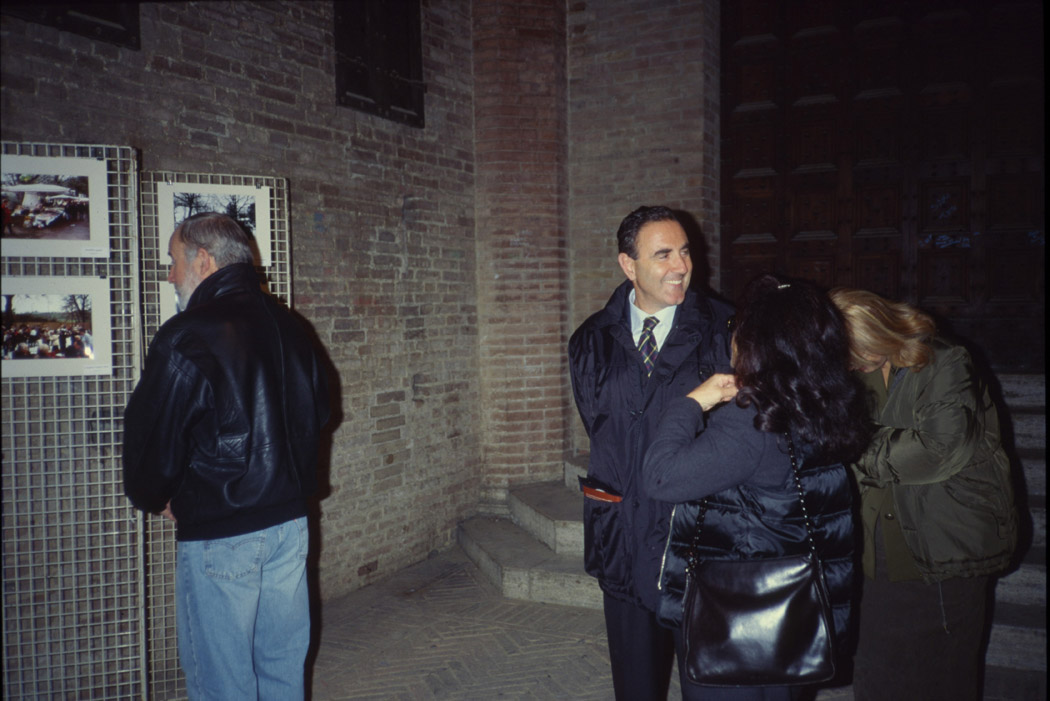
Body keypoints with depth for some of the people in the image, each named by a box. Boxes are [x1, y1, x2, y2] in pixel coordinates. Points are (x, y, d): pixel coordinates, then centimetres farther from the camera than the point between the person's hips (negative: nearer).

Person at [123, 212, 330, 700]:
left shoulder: (186, 338, -16)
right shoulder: (288, 327, 7)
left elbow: (152, 436, -13)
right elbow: (319, 409, 16)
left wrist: (154, 499, 7)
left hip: (219, 534, -7)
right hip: (290, 521, 7)